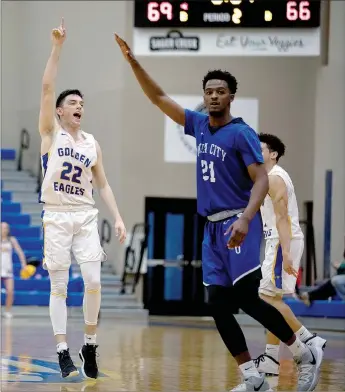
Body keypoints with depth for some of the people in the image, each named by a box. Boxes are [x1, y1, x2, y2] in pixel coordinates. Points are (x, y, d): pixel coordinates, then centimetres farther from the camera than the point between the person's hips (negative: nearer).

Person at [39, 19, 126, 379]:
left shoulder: (92, 143, 12)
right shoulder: (51, 132, 2)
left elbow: (102, 184, 14)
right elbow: (47, 87, -9)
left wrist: (117, 217, 3)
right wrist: (57, 47, -15)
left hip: (86, 216, 3)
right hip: (56, 217, -3)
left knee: (93, 281, -8)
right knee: (59, 287, -2)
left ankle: (89, 345, 7)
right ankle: (63, 352, 0)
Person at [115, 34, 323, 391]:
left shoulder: (241, 133, -10)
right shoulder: (199, 125, 10)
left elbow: (261, 180, -16)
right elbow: (158, 98, 14)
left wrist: (245, 220, -30)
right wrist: (133, 62, 5)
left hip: (238, 225, -7)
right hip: (212, 228, 7)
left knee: (246, 297, -15)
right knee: (218, 303, 1)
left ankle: (306, 354, 1)